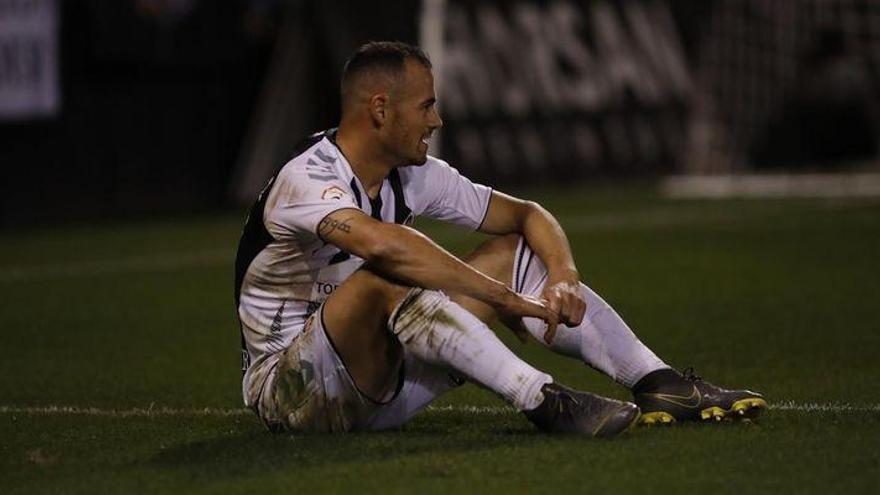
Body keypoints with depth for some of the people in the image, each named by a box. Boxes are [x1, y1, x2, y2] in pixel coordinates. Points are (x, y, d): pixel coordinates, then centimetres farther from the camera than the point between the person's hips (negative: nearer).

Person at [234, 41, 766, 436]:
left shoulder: (413, 175, 2)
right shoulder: (307, 179, -23)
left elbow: (527, 214, 9)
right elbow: (382, 244, -43)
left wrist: (564, 275, -13)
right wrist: (508, 298, -40)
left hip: (379, 387, 8)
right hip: (288, 393, -8)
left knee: (514, 252, 2)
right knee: (385, 279, -37)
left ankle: (660, 384, -4)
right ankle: (543, 400, -40)